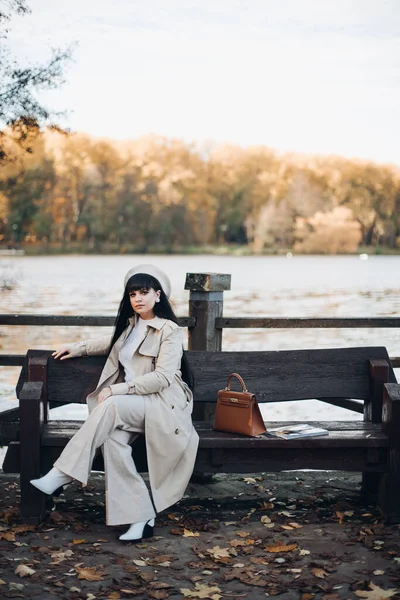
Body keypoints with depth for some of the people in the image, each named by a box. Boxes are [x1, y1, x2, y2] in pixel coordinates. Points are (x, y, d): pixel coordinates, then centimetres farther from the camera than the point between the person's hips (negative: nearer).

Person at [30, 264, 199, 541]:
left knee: (111, 406, -35)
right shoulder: (130, 324, 18)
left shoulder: (169, 330, -5)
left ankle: (62, 475, -34)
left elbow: (163, 376, -15)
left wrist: (118, 389, -21)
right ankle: (141, 517, -32)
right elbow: (113, 342, 41)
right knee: (113, 440, -30)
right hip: (130, 403, 6)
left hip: (162, 402, -5)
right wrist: (78, 348, 30)